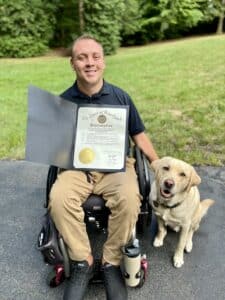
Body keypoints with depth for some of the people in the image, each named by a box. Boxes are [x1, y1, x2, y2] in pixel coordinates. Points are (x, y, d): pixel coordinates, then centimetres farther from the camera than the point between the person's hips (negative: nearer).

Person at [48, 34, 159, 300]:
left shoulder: (120, 97, 2)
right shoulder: (63, 101, 2)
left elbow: (139, 136, 10)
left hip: (116, 165, 0)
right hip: (77, 167, 1)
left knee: (129, 198, -32)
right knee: (58, 198, -30)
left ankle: (112, 263, -9)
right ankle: (82, 262, -8)